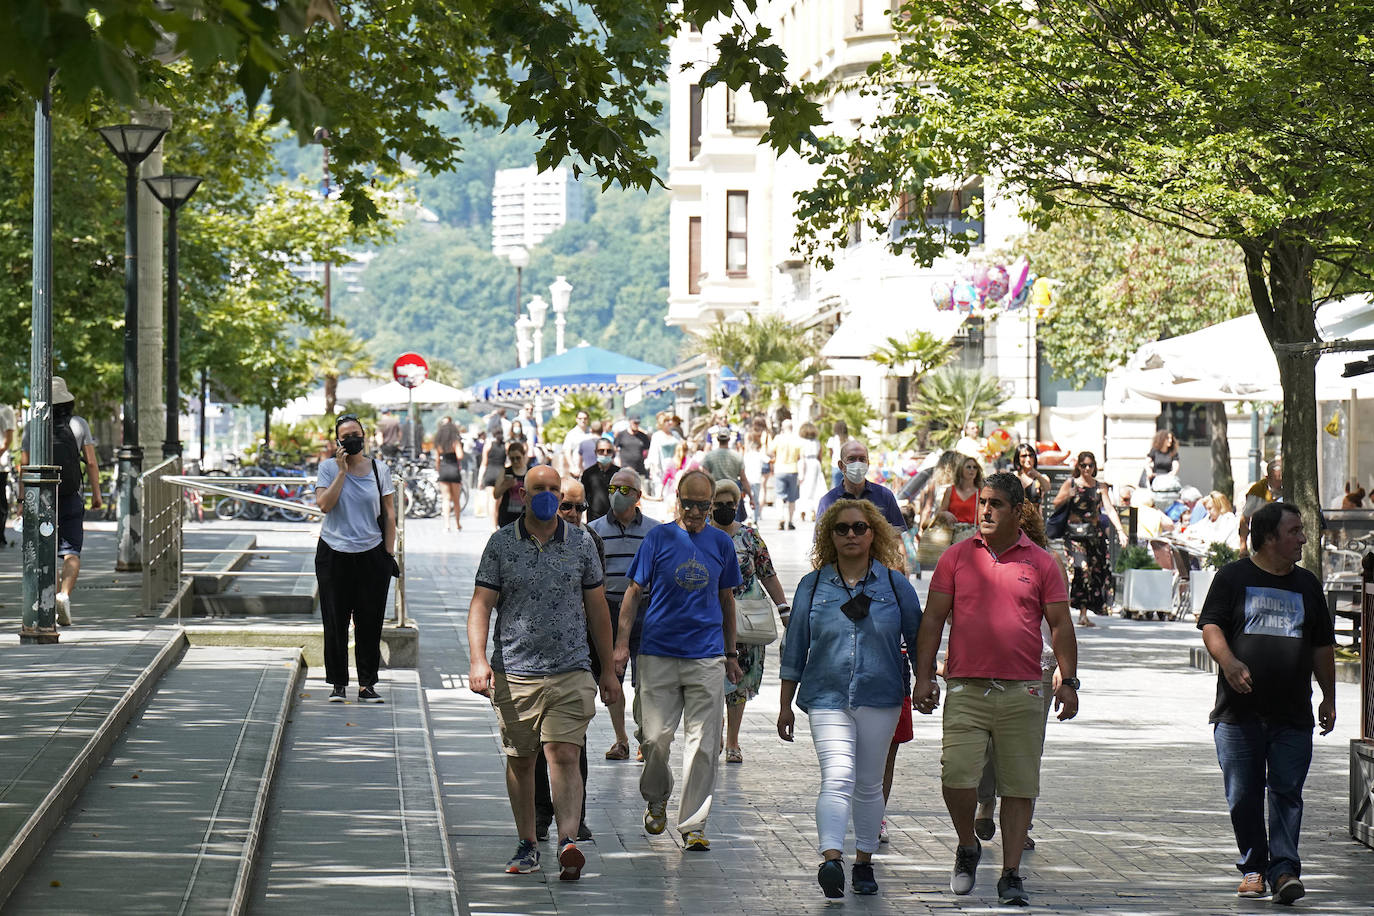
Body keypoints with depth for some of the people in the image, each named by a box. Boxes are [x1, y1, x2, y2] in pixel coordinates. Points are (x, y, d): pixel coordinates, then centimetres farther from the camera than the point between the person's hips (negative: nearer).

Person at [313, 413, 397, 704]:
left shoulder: (379, 469, 5)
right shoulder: (328, 468, 1)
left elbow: (389, 514, 8)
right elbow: (324, 505, -13)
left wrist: (389, 552, 2)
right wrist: (342, 471, -13)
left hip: (372, 554, 1)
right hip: (334, 555, -1)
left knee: (370, 623, 1)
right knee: (335, 623, 1)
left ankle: (367, 684, 8)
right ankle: (338, 683, 10)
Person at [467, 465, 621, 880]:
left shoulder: (581, 543, 6)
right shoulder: (501, 543, 3)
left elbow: (597, 608, 13)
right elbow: (481, 603, 0)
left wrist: (608, 669, 14)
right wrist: (478, 658, -14)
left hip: (571, 670, -1)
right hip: (514, 671, 1)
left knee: (564, 756, -13)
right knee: (519, 761, 8)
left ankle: (568, 841, -22)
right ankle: (527, 845, 20)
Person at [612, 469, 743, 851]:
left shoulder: (721, 543, 9)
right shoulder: (658, 538, 2)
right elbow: (635, 590, 4)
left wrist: (731, 654, 19)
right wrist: (622, 641, -5)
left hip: (707, 657, 1)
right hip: (658, 654, -1)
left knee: (703, 745, -3)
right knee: (655, 737, -2)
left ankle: (693, 824, 4)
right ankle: (655, 799, 26)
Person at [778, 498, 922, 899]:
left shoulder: (894, 584, 4)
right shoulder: (813, 586, 5)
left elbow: (918, 639, 11)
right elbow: (795, 648, 9)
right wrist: (785, 704, 9)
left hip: (880, 700, 1)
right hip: (828, 699, -1)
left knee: (869, 785, 11)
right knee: (837, 779, -19)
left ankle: (864, 862, 24)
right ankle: (831, 860, -32)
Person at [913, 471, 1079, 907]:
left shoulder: (1040, 563, 7)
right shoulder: (957, 557, 8)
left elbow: (1060, 625, 8)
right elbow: (933, 618, 8)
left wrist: (1068, 682, 1)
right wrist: (924, 676, 1)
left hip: (1022, 692, 0)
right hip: (965, 688, 0)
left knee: (1019, 786, 0)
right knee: (956, 775, -10)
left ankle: (1011, 875, 7)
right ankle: (967, 848, 16)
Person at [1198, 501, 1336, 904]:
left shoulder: (1307, 584, 15)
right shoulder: (1233, 577, 5)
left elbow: (1323, 646, 20)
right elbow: (1210, 626, -4)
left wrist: (1328, 697, 16)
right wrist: (1227, 660, -23)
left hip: (1293, 715, 2)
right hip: (1239, 714, -2)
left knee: (1287, 793, -5)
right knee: (1243, 796, 1)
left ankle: (1283, 870, -6)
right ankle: (1253, 868, 12)